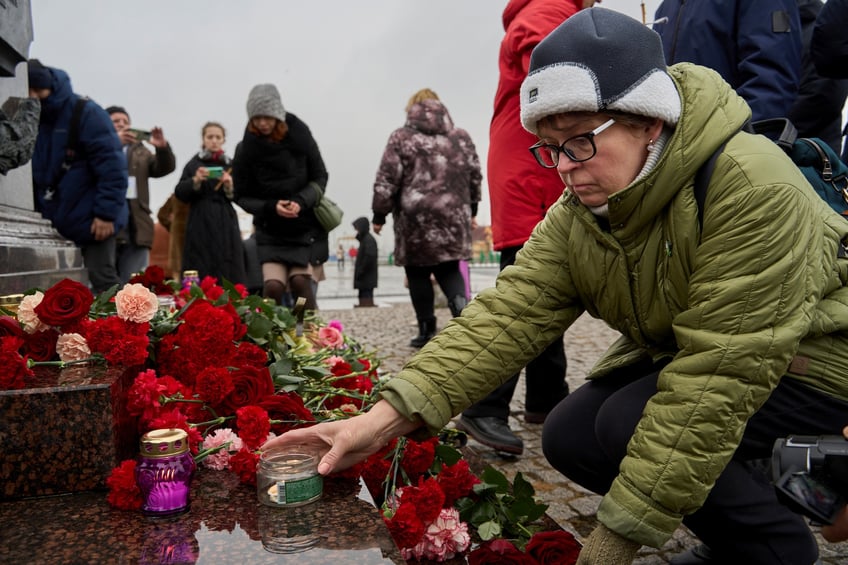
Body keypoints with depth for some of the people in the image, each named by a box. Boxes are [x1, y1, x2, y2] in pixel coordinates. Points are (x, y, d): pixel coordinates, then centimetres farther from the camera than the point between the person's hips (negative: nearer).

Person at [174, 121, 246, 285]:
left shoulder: (230, 165, 10)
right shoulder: (194, 164, 7)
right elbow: (179, 193, 2)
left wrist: (230, 187, -12)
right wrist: (195, 181, -14)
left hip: (225, 225, 1)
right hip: (200, 225, -1)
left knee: (229, 274, -3)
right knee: (201, 274, -5)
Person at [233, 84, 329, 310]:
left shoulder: (299, 135, -7)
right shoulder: (246, 148, -6)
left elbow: (320, 178, 0)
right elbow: (242, 196, 0)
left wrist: (301, 201, -19)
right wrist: (271, 207, -19)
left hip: (306, 226, 0)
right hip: (271, 231, 1)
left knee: (300, 282, -12)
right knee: (273, 285, -13)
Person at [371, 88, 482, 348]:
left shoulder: (401, 137, 0)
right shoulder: (461, 137, 10)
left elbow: (386, 181, -4)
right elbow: (475, 177, 13)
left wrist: (379, 214, 5)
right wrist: (471, 209, 25)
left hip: (415, 218, -3)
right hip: (453, 217, 3)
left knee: (418, 273, 8)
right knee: (448, 269, 12)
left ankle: (427, 330, 9)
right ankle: (460, 304, -16)